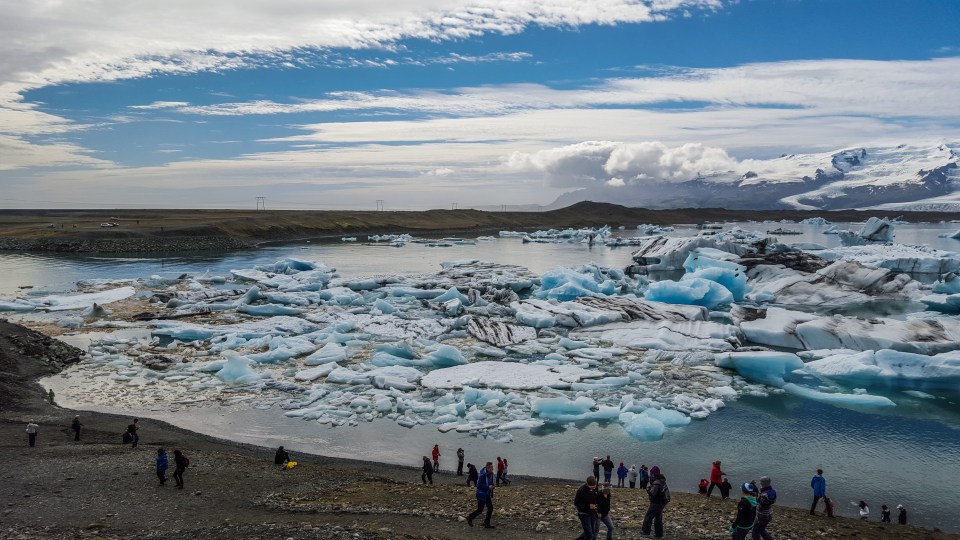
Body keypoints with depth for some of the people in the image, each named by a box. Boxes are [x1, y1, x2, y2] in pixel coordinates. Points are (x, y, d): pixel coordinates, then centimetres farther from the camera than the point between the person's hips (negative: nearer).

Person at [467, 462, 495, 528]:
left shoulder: (491, 474, 1)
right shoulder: (483, 475, -25)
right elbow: (479, 485, -24)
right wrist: (488, 487, -27)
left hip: (487, 495, 8)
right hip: (481, 495, -8)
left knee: (490, 508, 6)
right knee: (480, 510, 1)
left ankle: (487, 523, 18)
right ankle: (470, 518, 24)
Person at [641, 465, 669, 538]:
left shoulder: (656, 483, -25)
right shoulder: (662, 481, 6)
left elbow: (652, 494, -30)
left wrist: (648, 490, -10)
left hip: (656, 504, -9)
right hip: (662, 503, 9)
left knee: (648, 517, 4)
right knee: (658, 518, 17)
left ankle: (645, 531, 10)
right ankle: (659, 534, 21)